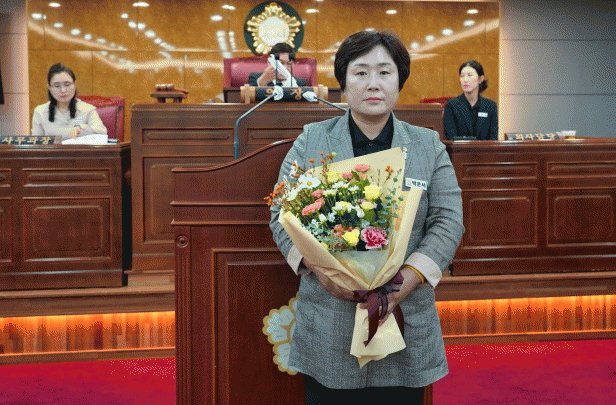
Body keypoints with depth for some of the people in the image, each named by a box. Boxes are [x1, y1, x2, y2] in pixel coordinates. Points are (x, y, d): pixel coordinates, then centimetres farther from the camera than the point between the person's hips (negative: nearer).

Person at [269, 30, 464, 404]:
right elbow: (283, 214, 1)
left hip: (406, 323, 1)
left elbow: (449, 221, 0)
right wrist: (318, 266, -16)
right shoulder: (311, 141, 5)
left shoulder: (429, 146, 6)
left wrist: (408, 278, -16)